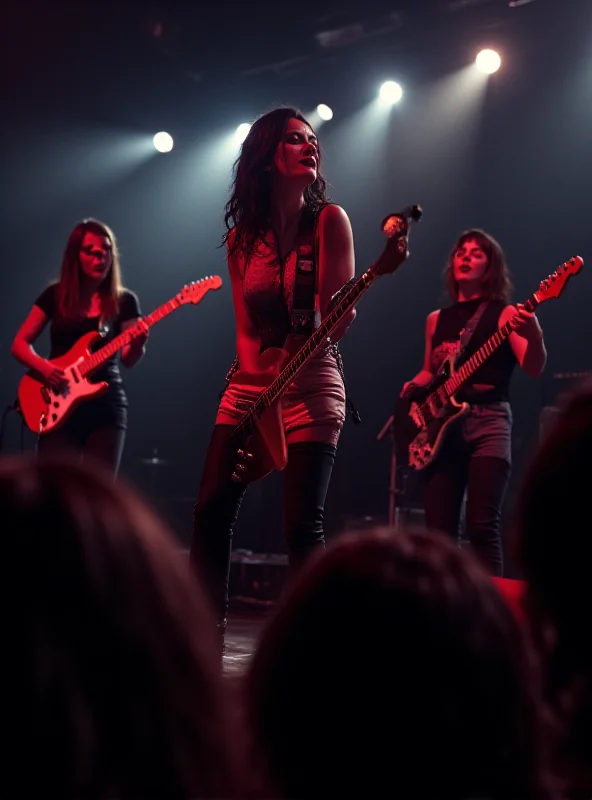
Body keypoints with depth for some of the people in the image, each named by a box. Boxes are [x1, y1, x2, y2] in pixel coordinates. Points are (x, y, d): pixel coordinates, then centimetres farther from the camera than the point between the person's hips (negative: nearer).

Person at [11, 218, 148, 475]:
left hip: (106, 406, 0)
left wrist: (137, 345, -27)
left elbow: (128, 359, -5)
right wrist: (44, 367, -13)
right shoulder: (55, 295, 5)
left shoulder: (123, 301, 4)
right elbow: (20, 344, 6)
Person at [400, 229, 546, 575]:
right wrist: (414, 385, 3)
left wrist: (534, 335, -31)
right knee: (439, 529, 1)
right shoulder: (437, 319, 18)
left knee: (482, 525, -13)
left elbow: (533, 368, -10)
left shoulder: (504, 314, 3)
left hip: (488, 420, -4)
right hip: (442, 422, 5)